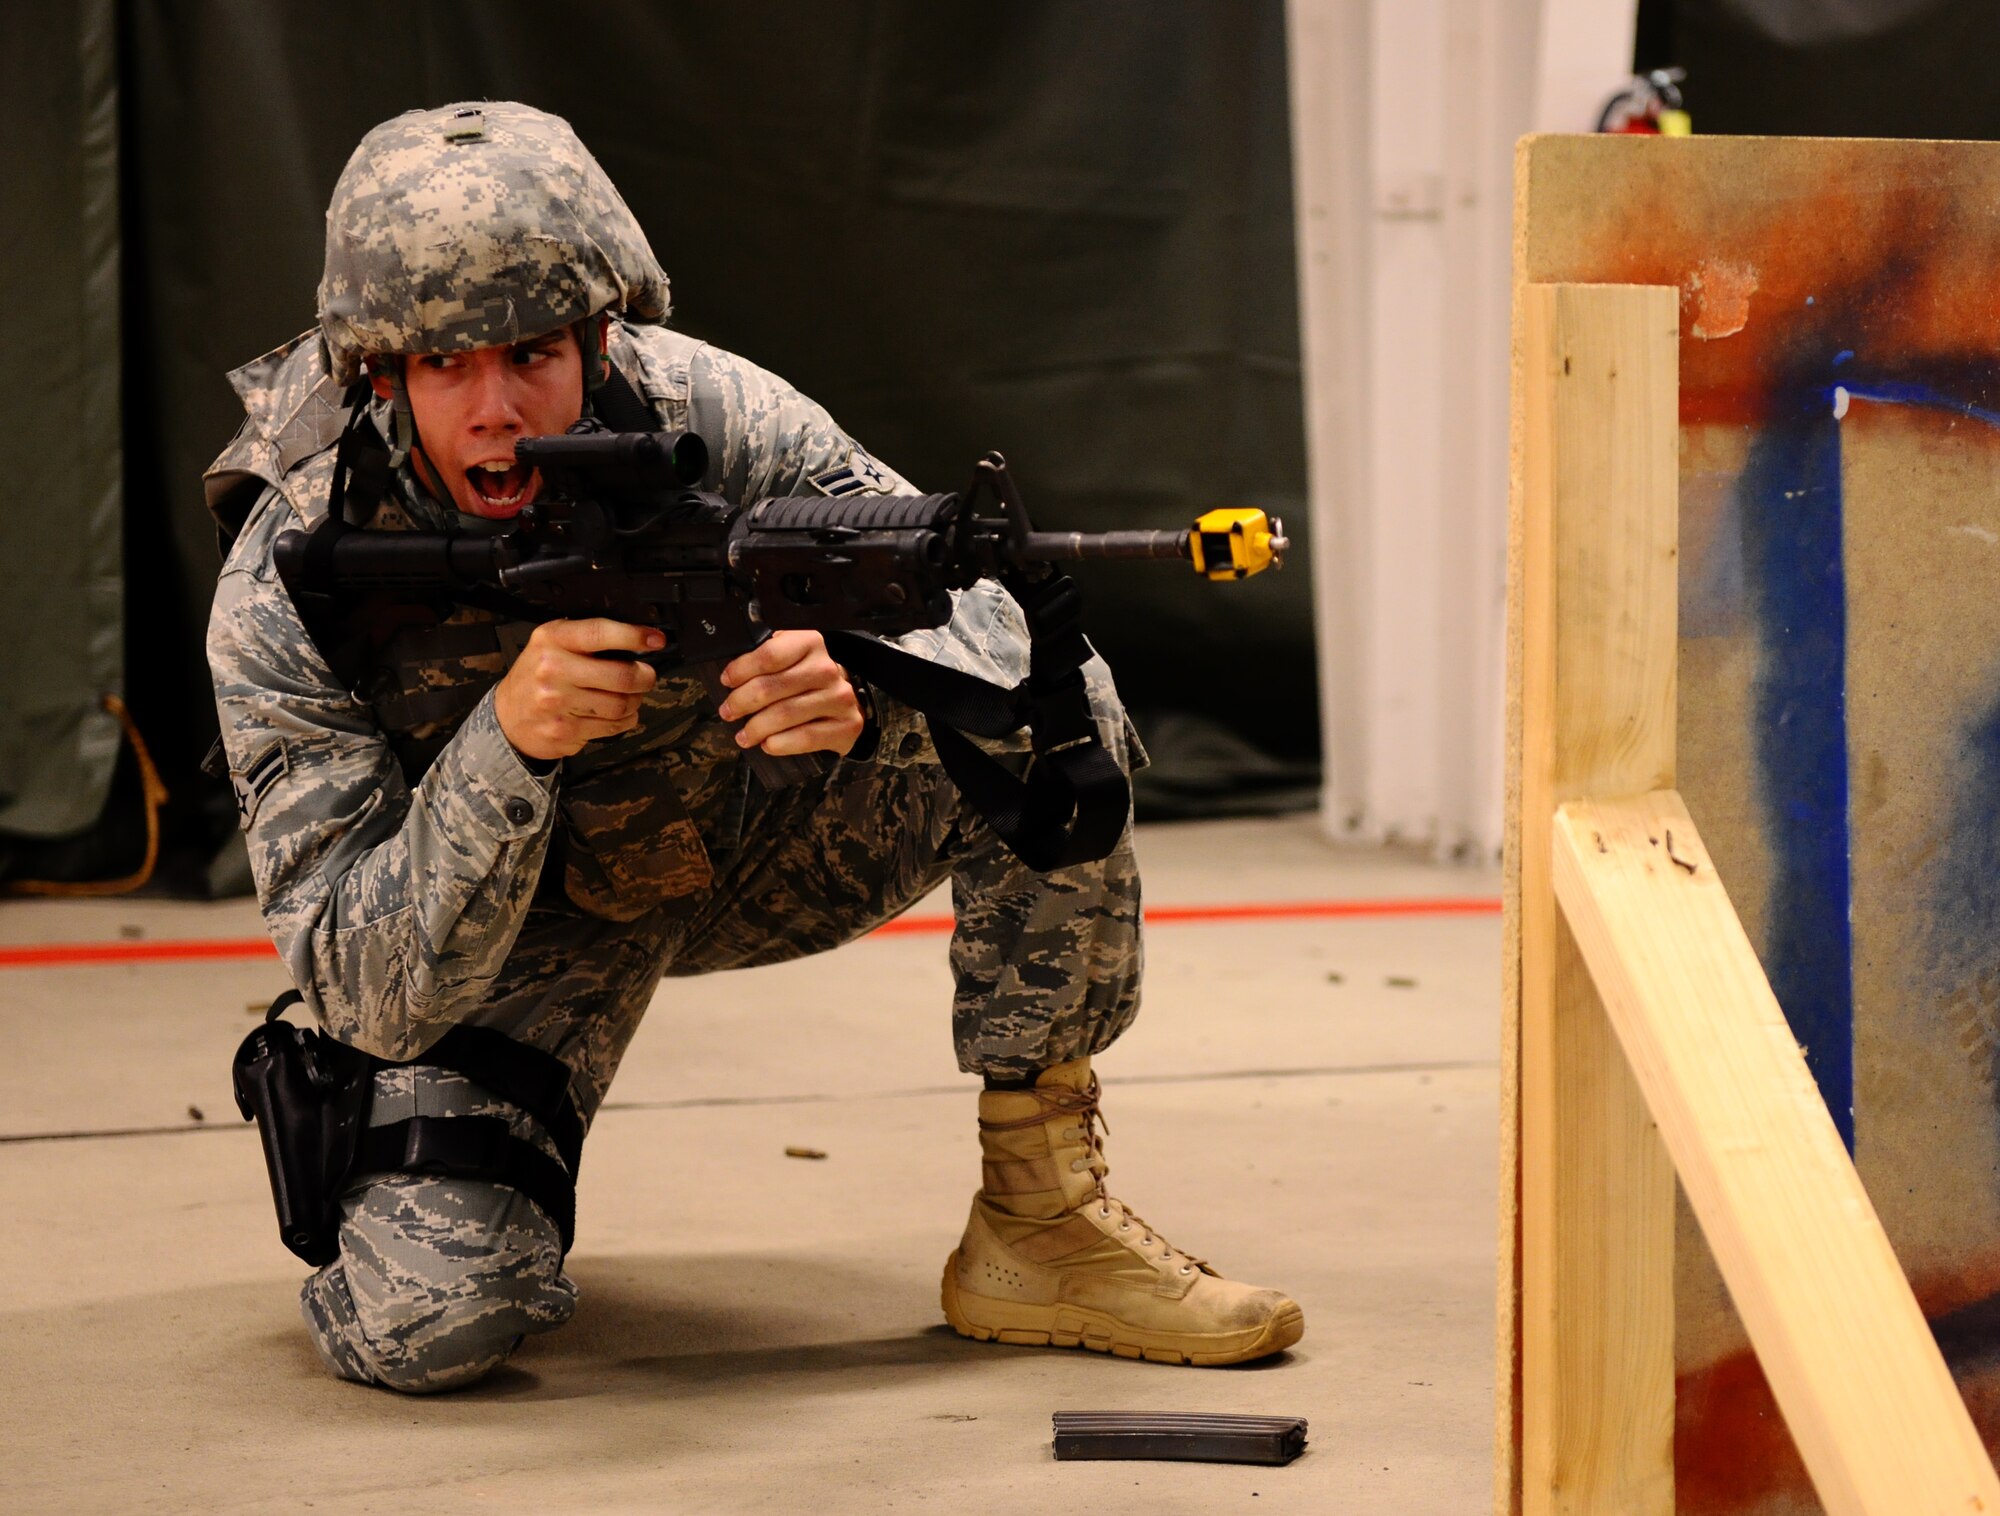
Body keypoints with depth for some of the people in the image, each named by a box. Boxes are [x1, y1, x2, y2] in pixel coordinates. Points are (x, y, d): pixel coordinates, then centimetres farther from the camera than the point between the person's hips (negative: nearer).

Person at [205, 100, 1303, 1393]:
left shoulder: (688, 406, -25)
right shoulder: (285, 594, -29)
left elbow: (987, 627, -22)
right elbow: (370, 994, -31)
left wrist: (860, 690, -47)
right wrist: (507, 740, -47)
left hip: (748, 828, 2)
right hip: (520, 913, -2)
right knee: (425, 1326, -25)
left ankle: (1042, 1225, -11)